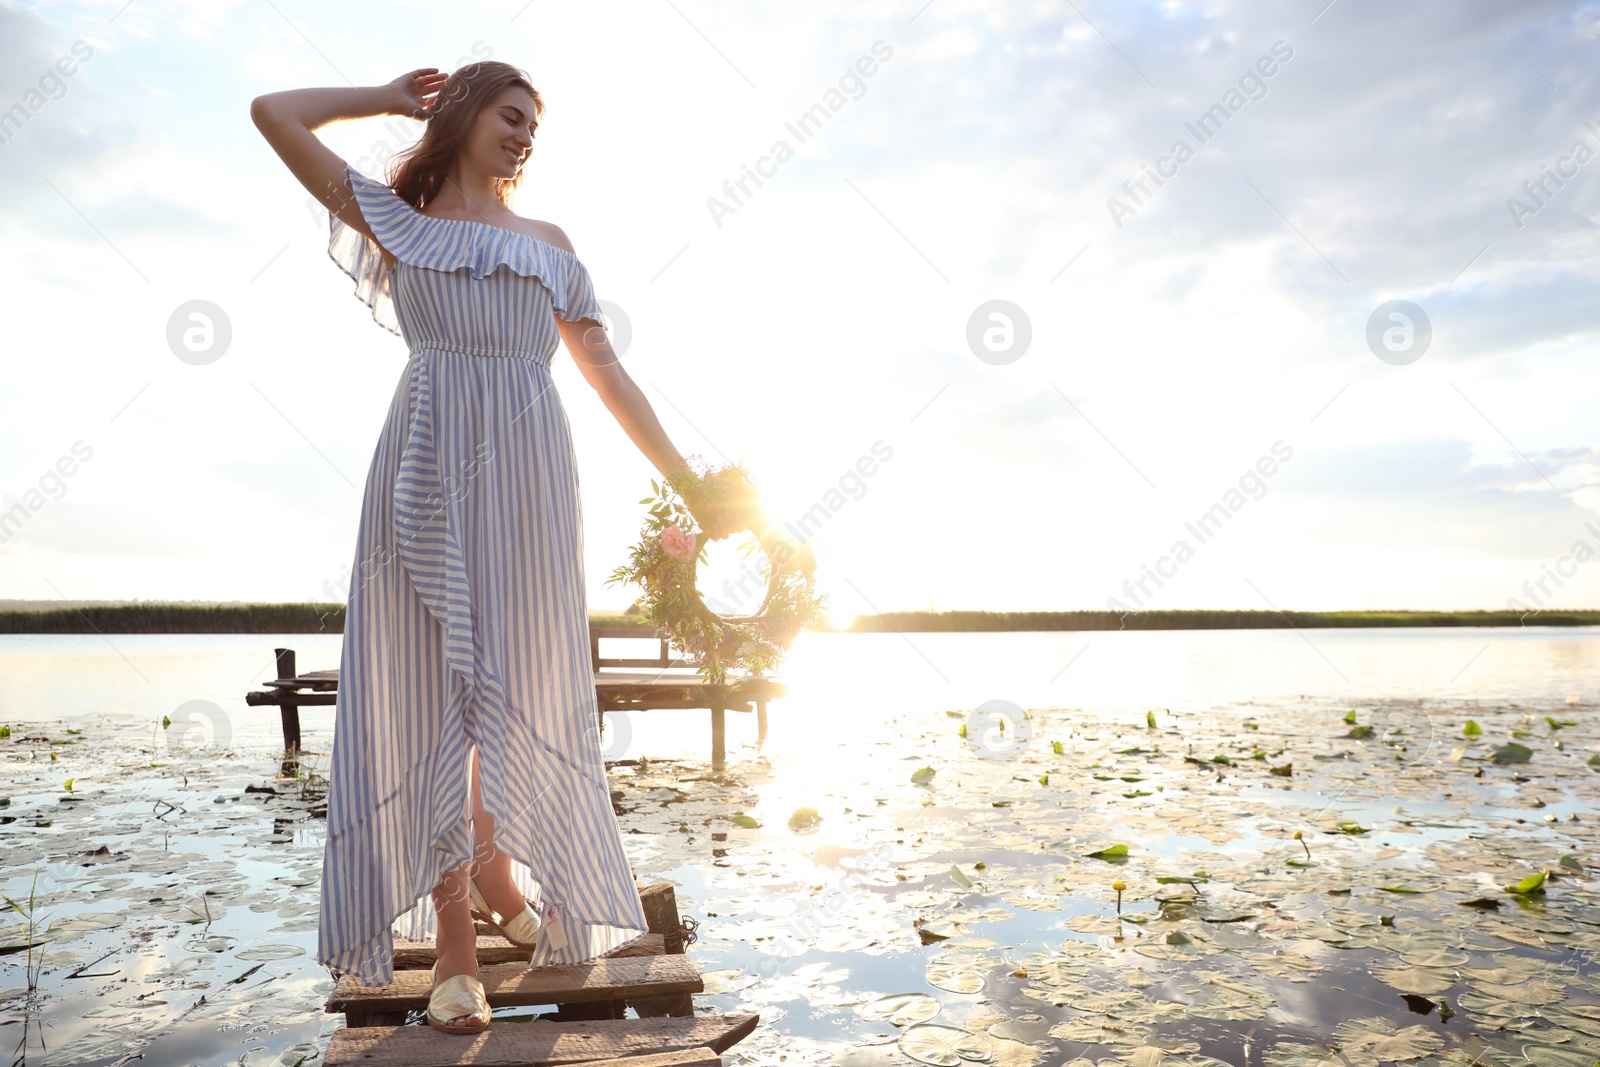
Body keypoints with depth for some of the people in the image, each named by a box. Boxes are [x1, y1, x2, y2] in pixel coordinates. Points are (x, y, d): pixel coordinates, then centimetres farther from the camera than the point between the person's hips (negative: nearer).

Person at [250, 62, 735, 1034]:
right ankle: (454, 942, 3)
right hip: (429, 465, -2)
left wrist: (690, 483, 12)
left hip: (531, 467, 2)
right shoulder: (399, 220, 17)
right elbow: (274, 113, 13)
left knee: (520, 685, 2)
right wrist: (393, 101, 24)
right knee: (435, 683, -5)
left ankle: (499, 868, 27)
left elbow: (609, 372, 17)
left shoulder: (549, 243, 22)